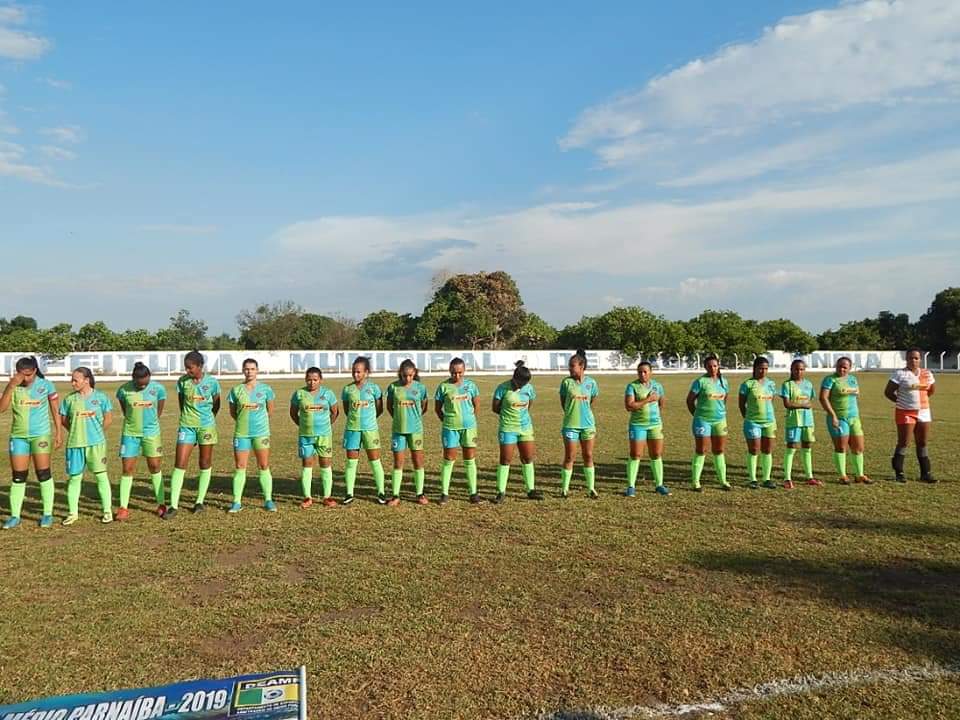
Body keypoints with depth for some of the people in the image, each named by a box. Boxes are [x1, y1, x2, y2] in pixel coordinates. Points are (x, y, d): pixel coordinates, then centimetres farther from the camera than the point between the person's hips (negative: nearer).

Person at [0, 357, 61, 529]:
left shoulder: (46, 385, -5)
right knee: (18, 476, 5)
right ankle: (14, 516, 14)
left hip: (40, 434, -2)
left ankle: (47, 514, 6)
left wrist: (58, 432, 1)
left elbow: (55, 410, 3)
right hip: (18, 436, 3)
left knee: (43, 473, -4)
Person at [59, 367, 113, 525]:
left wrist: (98, 433, 7)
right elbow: (64, 419, 13)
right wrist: (76, 432, 10)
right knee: (74, 477, 7)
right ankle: (73, 512, 17)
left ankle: (107, 511, 10)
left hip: (96, 443, -2)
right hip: (75, 443, 2)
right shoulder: (69, 399, 4)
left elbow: (108, 418, 4)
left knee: (101, 475, 2)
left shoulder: (100, 397, -2)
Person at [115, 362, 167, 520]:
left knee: (155, 467, 4)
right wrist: (132, 421, 10)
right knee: (127, 469, -1)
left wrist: (150, 423, 9)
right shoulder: (124, 390, -9)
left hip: (151, 433, 0)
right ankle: (123, 508, 7)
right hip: (130, 434, 0)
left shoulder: (158, 388, -8)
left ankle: (161, 504, 14)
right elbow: (124, 410, 8)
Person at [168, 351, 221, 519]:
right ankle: (173, 506, -3)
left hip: (207, 426, 0)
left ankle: (200, 501, 20)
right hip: (187, 426, 1)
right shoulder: (182, 381, -4)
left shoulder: (212, 382, -7)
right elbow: (181, 402, 11)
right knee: (179, 464, -6)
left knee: (205, 464, 7)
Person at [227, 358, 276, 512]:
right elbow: (232, 412, 11)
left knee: (264, 466, 1)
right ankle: (237, 501, 10)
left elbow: (270, 410, 10)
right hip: (241, 433, 1)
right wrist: (244, 420, 6)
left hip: (261, 432, -1)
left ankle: (268, 500, 8)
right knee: (239, 467, 3)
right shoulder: (236, 390, 2)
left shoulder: (265, 389, 1)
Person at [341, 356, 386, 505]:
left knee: (375, 461, 2)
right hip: (352, 428, 2)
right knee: (351, 461, 5)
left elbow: (380, 409, 5)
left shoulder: (374, 388, -3)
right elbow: (346, 409, 14)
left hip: (370, 429, -2)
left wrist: (367, 418, 8)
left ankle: (381, 493, 11)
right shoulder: (347, 389, 2)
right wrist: (356, 417, 9)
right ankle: (349, 494, 13)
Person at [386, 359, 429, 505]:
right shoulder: (393, 387, -4)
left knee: (418, 462, 5)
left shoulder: (420, 387, -4)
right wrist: (399, 418, 7)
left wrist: (414, 417, 9)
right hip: (398, 429, 0)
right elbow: (389, 406, 9)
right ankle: (395, 496, 12)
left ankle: (420, 494, 16)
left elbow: (424, 406, 8)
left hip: (415, 429, 0)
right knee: (398, 463, 5)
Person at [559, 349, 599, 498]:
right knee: (569, 457, 3)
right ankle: (565, 488, 13)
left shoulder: (591, 382, -1)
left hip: (588, 424, 2)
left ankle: (591, 488, 15)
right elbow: (563, 403, 6)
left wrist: (584, 413, 12)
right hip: (570, 425, -2)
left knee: (588, 456, 7)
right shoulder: (566, 382, -5)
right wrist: (571, 413, 7)